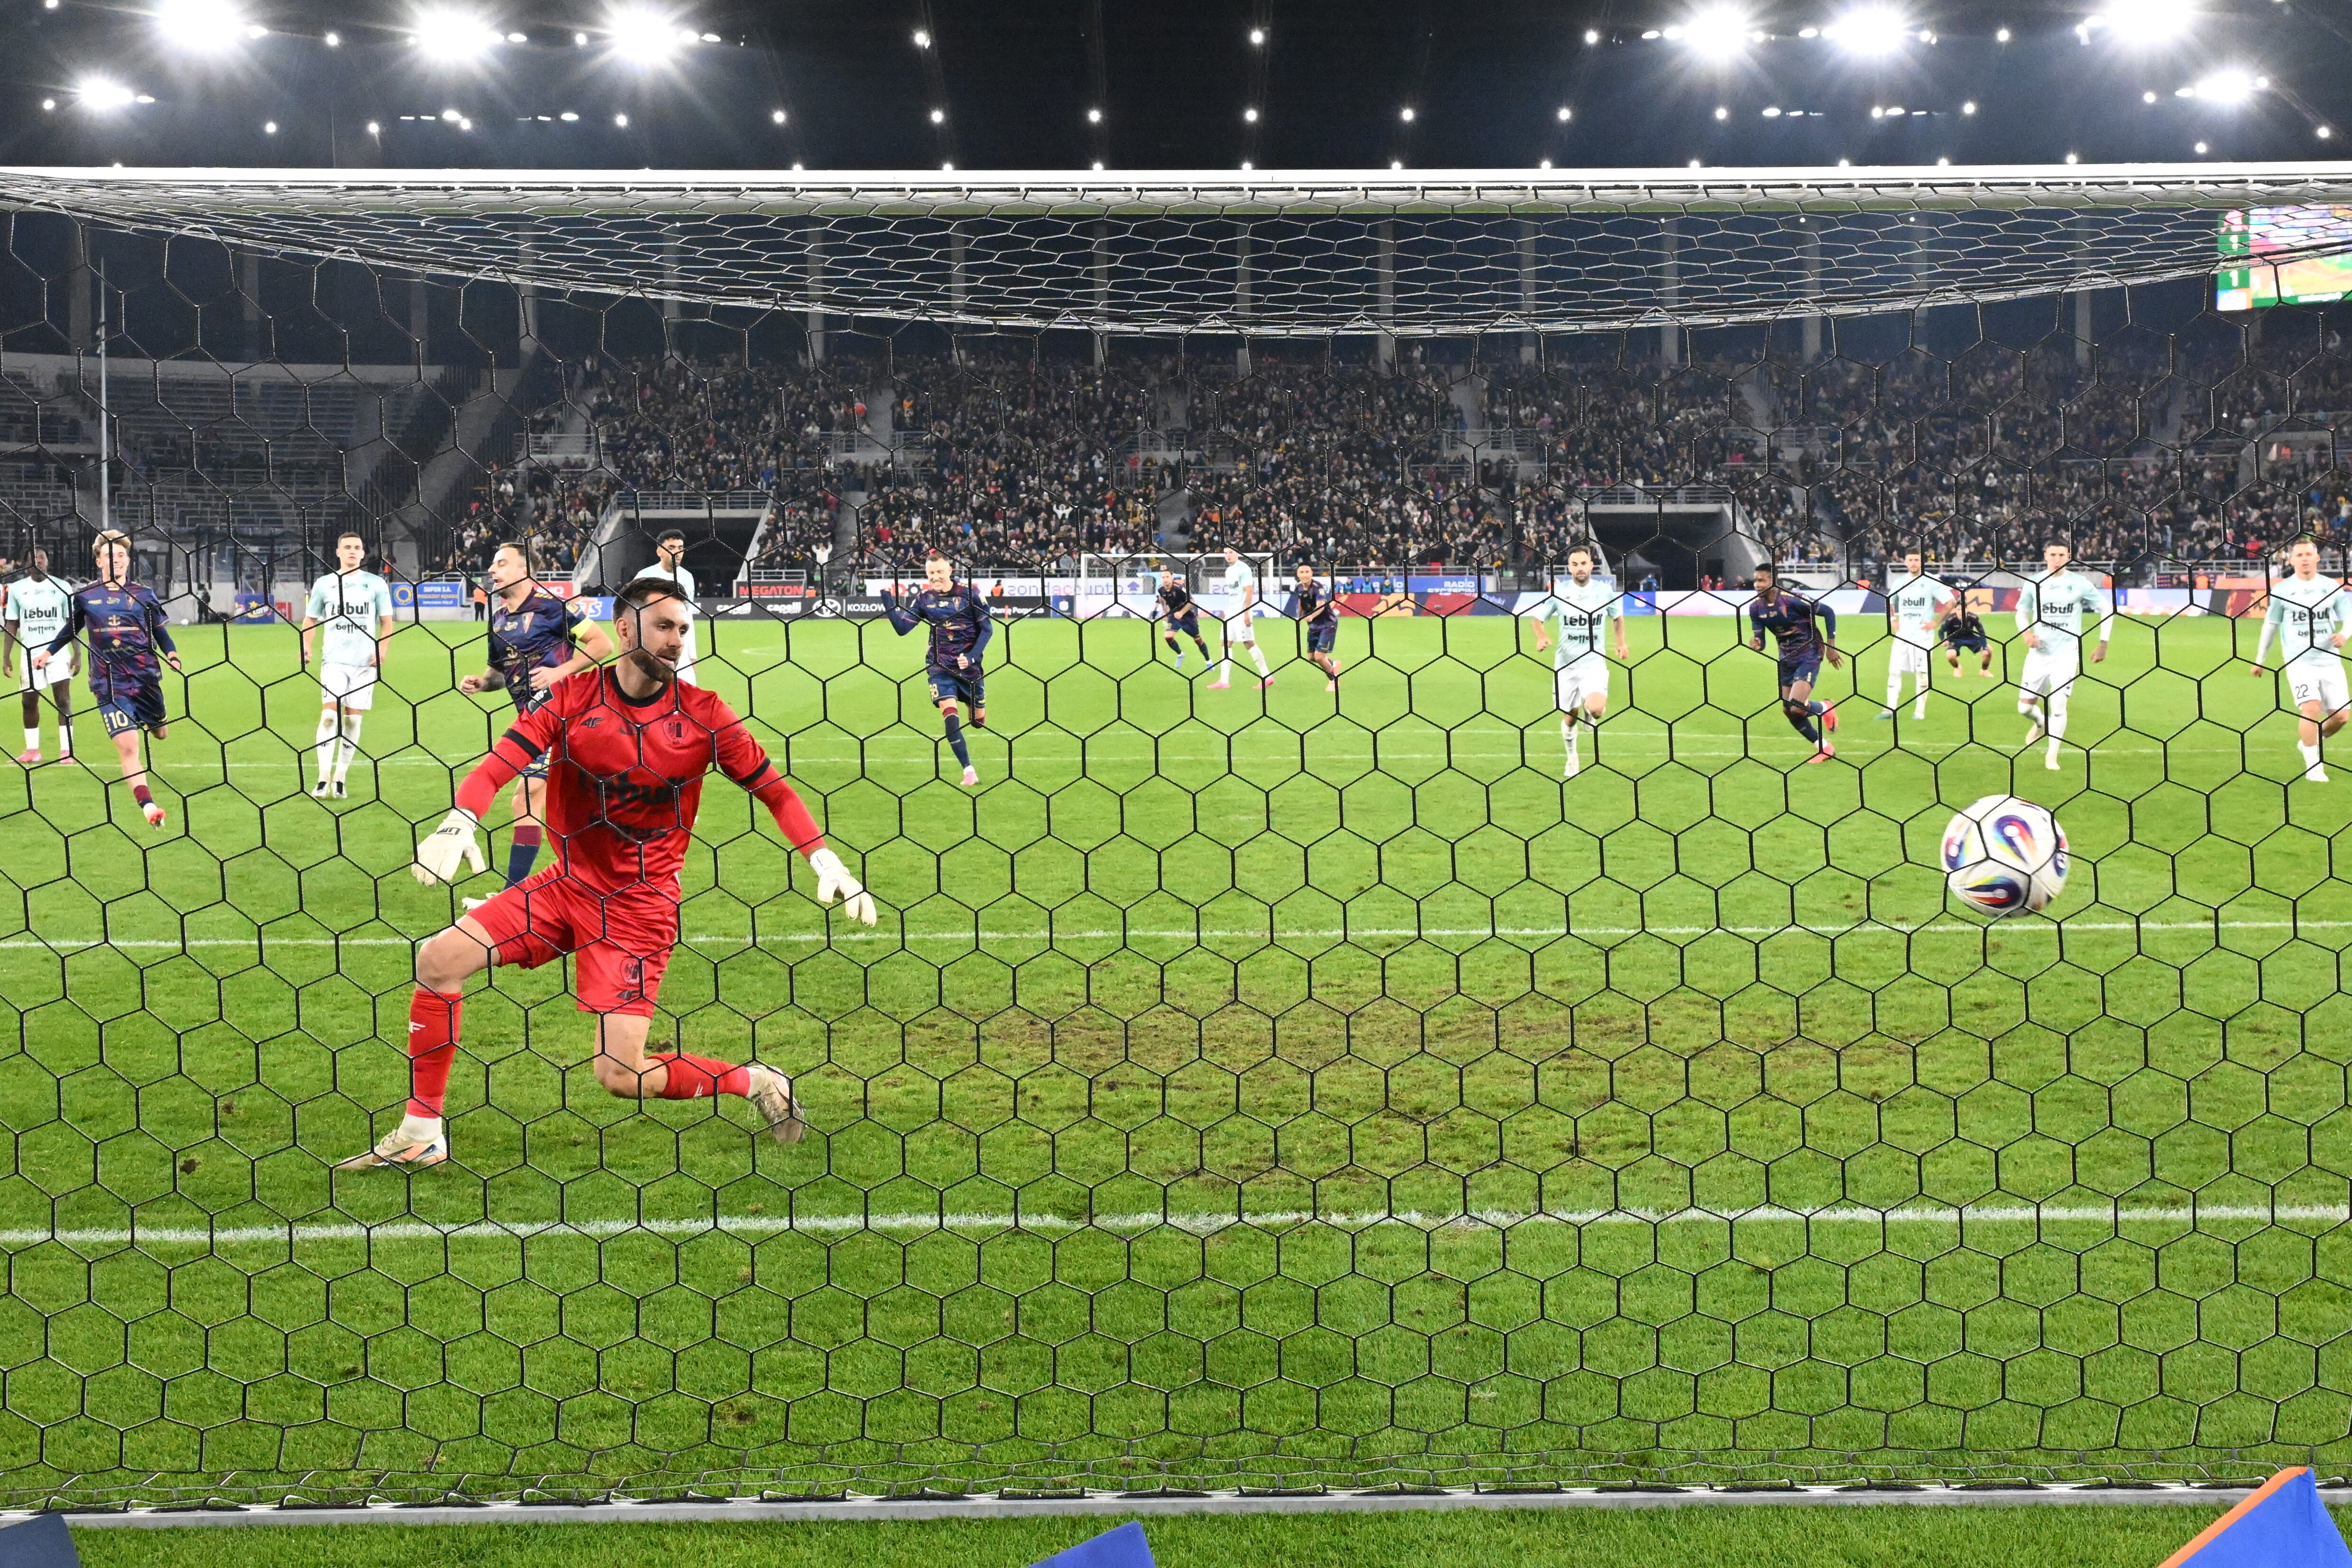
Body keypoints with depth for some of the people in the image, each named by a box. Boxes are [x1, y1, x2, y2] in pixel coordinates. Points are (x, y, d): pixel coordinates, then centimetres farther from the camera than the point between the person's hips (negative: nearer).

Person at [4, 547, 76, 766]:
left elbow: (72, 622, 3)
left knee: (63, 698, -9)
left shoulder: (62, 587, 1)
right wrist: (7, 656, 2)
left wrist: (77, 653, -4)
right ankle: (32, 751, 15)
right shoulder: (17, 589, 4)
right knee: (30, 701, 5)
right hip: (30, 653, 2)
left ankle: (66, 750, -8)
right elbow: (12, 624, 8)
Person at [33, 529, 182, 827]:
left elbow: (160, 631, 10)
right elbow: (72, 627, 20)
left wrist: (172, 655, -7)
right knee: (127, 747, -15)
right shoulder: (85, 595, 2)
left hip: (146, 678, 2)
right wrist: (48, 652, 17)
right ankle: (148, 805, -18)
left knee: (160, 733, 17)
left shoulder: (144, 595, 2)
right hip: (109, 684, -2)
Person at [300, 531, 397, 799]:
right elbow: (310, 619, 16)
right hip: (334, 659, -1)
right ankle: (323, 780, -16)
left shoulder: (376, 584, 6)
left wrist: (382, 649, -7)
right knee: (329, 714, -15)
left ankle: (340, 779, 11)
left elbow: (386, 622, 9)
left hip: (365, 662, 1)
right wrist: (306, 646, -1)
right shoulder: (324, 584, 8)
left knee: (353, 719, 1)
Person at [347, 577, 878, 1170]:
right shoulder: (574, 694, -5)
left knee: (622, 1076, -13)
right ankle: (421, 1134, 6)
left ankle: (758, 1084, 12)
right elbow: (503, 759, -15)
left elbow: (772, 788, -1)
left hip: (642, 903, -3)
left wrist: (824, 858, -12)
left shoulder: (703, 714, -7)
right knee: (438, 959, -6)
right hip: (567, 884, 4)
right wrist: (459, 820, -34)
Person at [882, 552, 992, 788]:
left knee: (978, 721, 11)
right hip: (940, 665, 1)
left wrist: (972, 657, -15)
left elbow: (987, 628, -4)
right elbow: (902, 627, -3)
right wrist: (888, 601, -16)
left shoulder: (969, 593, -9)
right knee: (950, 718, -17)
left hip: (969, 664, -1)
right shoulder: (924, 598, -2)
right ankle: (969, 771, -10)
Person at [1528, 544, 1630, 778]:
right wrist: (1541, 638, -13)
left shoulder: (1604, 591, 0)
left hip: (1594, 662, -1)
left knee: (1596, 710, -24)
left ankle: (1590, 715, 16)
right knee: (1570, 717, 8)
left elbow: (1617, 618, 18)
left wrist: (1621, 643, 4)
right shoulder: (1558, 592, -3)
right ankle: (1572, 758, 35)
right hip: (1566, 663, 1)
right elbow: (1537, 618, 7)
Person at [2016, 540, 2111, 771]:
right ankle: (2041, 723, 38)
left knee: (2058, 705, -12)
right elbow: (2022, 612, 14)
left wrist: (2103, 643, 0)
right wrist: (2026, 633, -7)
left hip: (2067, 654, -2)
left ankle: (2052, 756, 2)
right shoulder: (2034, 584, 1)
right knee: (2025, 706, 2)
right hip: (2038, 654, 2)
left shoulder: (2080, 584, -4)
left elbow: (2107, 609, 5)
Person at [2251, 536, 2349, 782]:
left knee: (2341, 715, 0)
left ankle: (2309, 741, 30)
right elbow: (2270, 625, 12)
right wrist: (2260, 660, 16)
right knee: (2311, 709, -19)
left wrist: (2344, 633, -17)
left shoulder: (2332, 587, 5)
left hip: (2330, 660, 3)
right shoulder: (2282, 591, 2)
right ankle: (2313, 768, -7)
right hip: (2299, 661, -3)